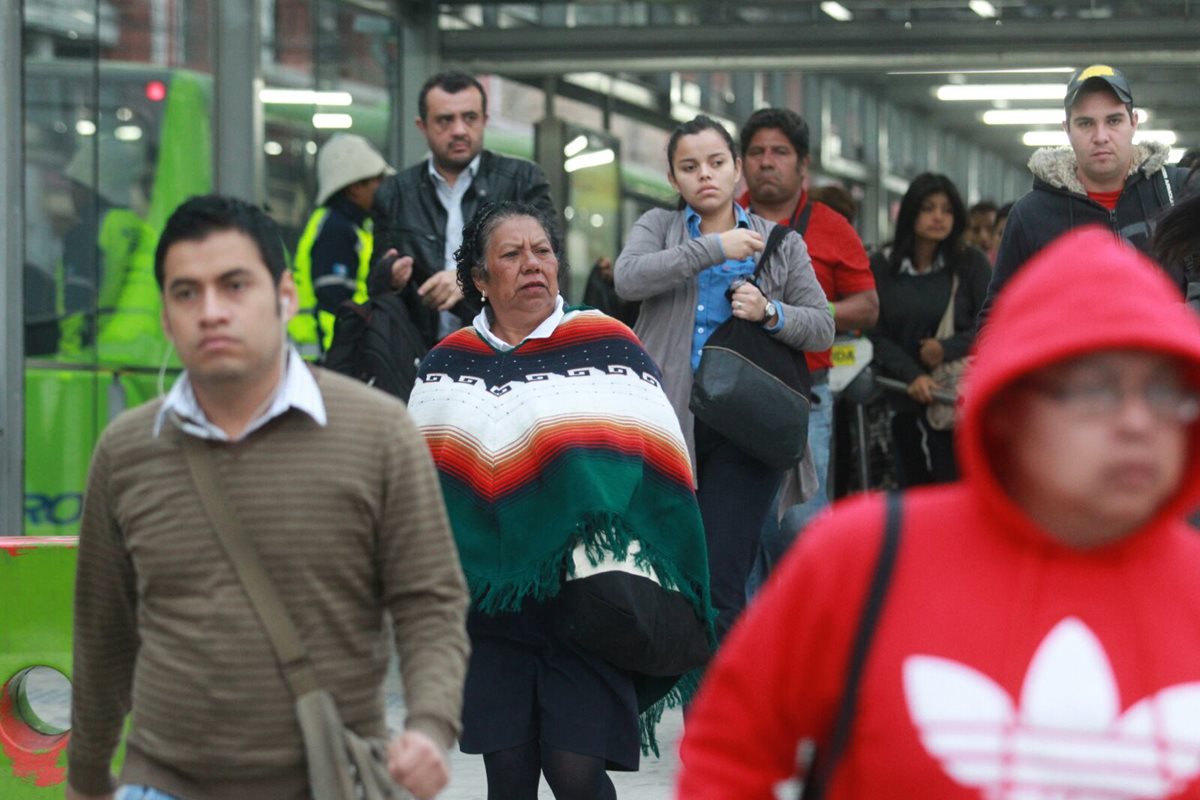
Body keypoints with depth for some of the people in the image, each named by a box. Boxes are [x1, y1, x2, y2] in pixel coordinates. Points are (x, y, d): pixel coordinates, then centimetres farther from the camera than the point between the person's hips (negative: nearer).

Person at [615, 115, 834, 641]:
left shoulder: (781, 244, 14)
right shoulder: (659, 227, 12)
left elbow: (822, 328, 9)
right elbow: (628, 279, -10)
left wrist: (770, 313, -10)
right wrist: (713, 248, -14)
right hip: (669, 418, 1)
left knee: (719, 583, -8)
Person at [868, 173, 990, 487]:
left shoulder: (971, 263, 3)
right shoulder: (882, 267, 4)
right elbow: (876, 335, 0)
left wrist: (947, 349, -13)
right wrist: (912, 376, -13)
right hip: (905, 402, 2)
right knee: (912, 485, 6)